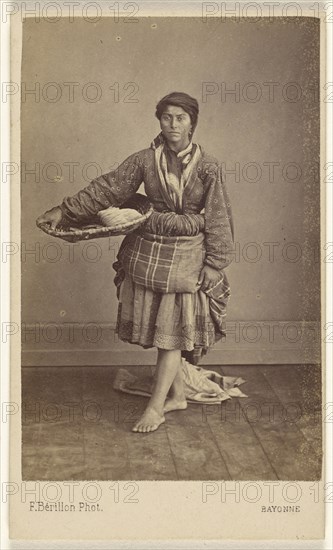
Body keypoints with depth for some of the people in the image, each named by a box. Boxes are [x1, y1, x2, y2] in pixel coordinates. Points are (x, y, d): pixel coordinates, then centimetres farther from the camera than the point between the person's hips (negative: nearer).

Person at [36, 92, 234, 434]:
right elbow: (107, 189, 1)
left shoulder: (207, 167, -7)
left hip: (187, 256, -3)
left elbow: (218, 220, -5)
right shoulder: (145, 160, -1)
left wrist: (213, 266, -6)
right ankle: (177, 395, 27)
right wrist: (64, 211, -2)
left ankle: (156, 407, 7)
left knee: (173, 331, 0)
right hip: (148, 249, 3)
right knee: (160, 328, 10)